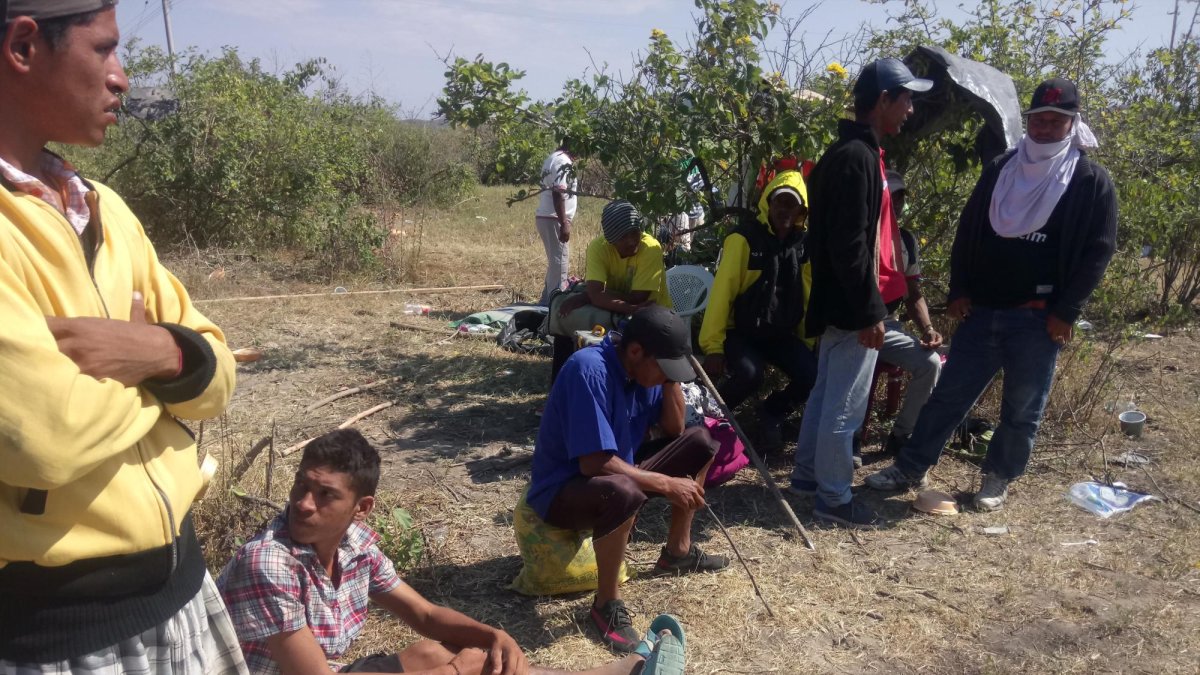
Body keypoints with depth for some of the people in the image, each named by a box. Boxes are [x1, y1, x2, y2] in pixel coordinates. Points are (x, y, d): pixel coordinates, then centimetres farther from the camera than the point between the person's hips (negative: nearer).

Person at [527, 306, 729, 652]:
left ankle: (678, 551, 22)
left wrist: (669, 381, -12)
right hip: (563, 488, -9)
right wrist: (665, 484, -24)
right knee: (622, 492, -41)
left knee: (699, 442, 8)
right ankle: (606, 603, -17)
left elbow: (674, 430, 5)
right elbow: (594, 463, -33)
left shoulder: (643, 367, -5)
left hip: (619, 471, 9)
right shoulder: (590, 370, -30)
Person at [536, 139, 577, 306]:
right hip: (554, 219, -10)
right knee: (559, 262, -5)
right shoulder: (563, 161, -14)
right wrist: (564, 223, -25)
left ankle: (547, 302, 24)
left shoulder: (554, 158, 17)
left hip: (546, 217, 10)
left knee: (556, 262, 17)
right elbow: (558, 193, -22)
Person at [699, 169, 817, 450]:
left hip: (782, 334, 5)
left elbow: (809, 295, 8)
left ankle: (773, 412, 15)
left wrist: (808, 340, 10)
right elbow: (722, 291, -17)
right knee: (749, 374, -32)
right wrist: (713, 345, -21)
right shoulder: (744, 238, -14)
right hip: (740, 332, -5)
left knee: (812, 376, -16)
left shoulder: (805, 245, 2)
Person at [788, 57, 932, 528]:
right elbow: (850, 245, -24)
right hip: (852, 308, -11)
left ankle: (807, 473, 32)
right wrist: (870, 311, -20)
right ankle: (833, 498, 12)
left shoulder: (854, 152, 14)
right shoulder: (857, 157, -19)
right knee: (846, 405, 0)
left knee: (827, 392, 19)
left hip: (840, 304, 11)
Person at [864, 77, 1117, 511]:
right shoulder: (1001, 169, 8)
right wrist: (959, 290, 2)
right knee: (949, 394, 7)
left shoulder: (1091, 182, -1)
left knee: (1022, 410, 8)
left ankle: (998, 477, 26)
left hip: (1038, 319, -2)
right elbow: (968, 229, 10)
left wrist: (1066, 313, -10)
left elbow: (1099, 251, -3)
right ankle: (910, 468, 16)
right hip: (982, 310, 3)